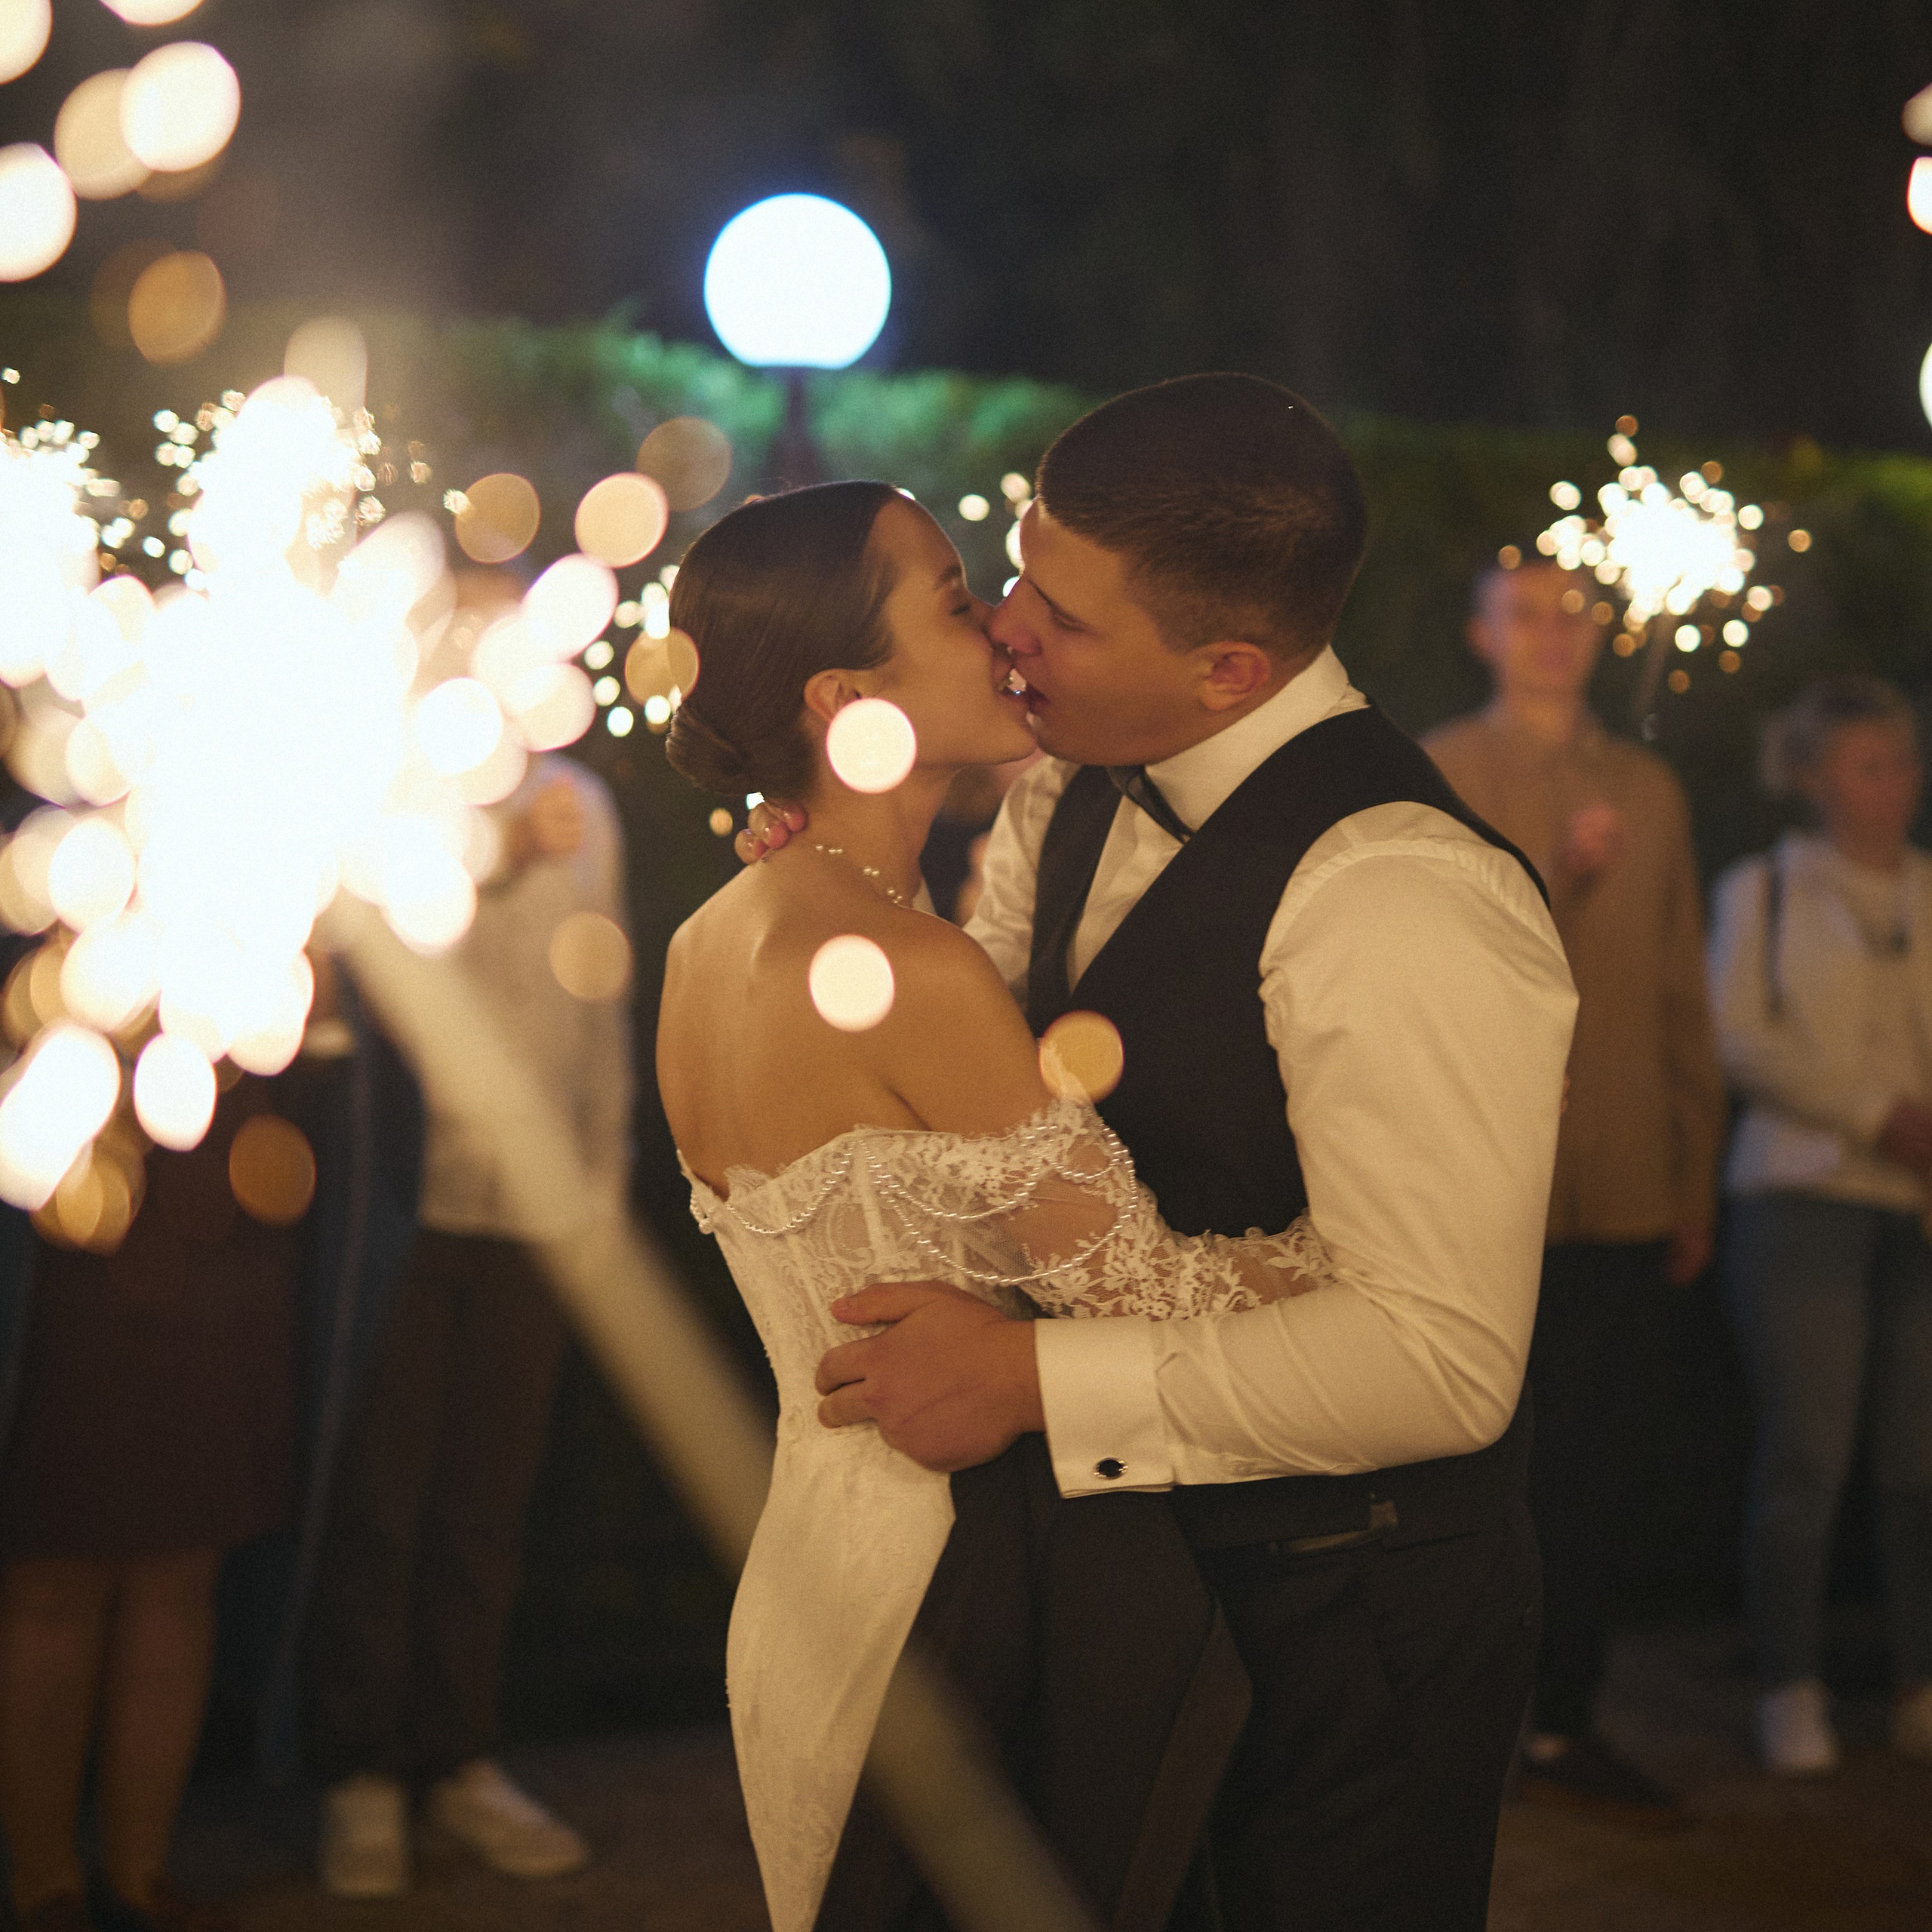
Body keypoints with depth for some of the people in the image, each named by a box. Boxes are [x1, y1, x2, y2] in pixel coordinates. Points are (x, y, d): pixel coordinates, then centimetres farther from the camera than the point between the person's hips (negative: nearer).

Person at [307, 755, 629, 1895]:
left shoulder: (580, 805, 14)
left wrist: (605, 1181, 14)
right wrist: (501, 850, -28)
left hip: (532, 1212, 3)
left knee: (487, 1502, 6)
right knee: (377, 1496, 1)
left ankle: (459, 1759, 17)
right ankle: (363, 1777, 11)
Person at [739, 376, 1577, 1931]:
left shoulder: (1400, 899, -28)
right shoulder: (1073, 798, 0)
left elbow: (1441, 1360, -31)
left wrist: (1035, 1380, -29)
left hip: (1336, 1616, -8)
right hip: (1133, 1566, 8)